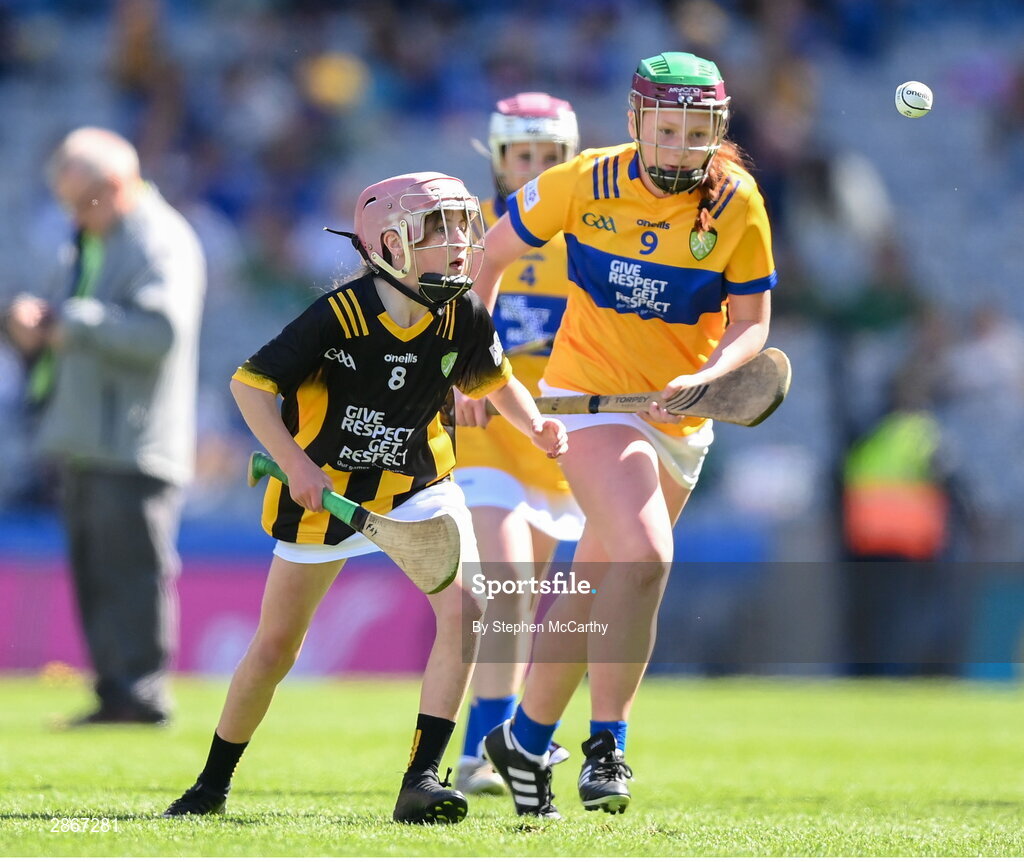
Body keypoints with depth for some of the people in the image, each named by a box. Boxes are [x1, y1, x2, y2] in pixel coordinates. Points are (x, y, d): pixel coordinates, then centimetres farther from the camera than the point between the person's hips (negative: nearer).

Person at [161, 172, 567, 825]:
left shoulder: (464, 317, -12)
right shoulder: (338, 316, -23)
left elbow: (495, 380, 9)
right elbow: (250, 384, -16)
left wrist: (536, 426, -9)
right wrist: (296, 464, -23)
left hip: (419, 486, 3)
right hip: (325, 489, -3)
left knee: (464, 611, -21)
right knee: (276, 645, 6)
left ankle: (422, 781, -17)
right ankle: (213, 784, 26)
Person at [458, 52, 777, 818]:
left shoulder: (737, 204, -6)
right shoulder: (585, 184, -10)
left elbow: (751, 322, -1)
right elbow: (490, 254, 4)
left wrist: (708, 376, -21)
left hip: (678, 419, 3)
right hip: (589, 398, -3)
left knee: (594, 589, 12)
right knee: (646, 557, -25)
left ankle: (526, 739, 31)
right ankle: (606, 747, -18)